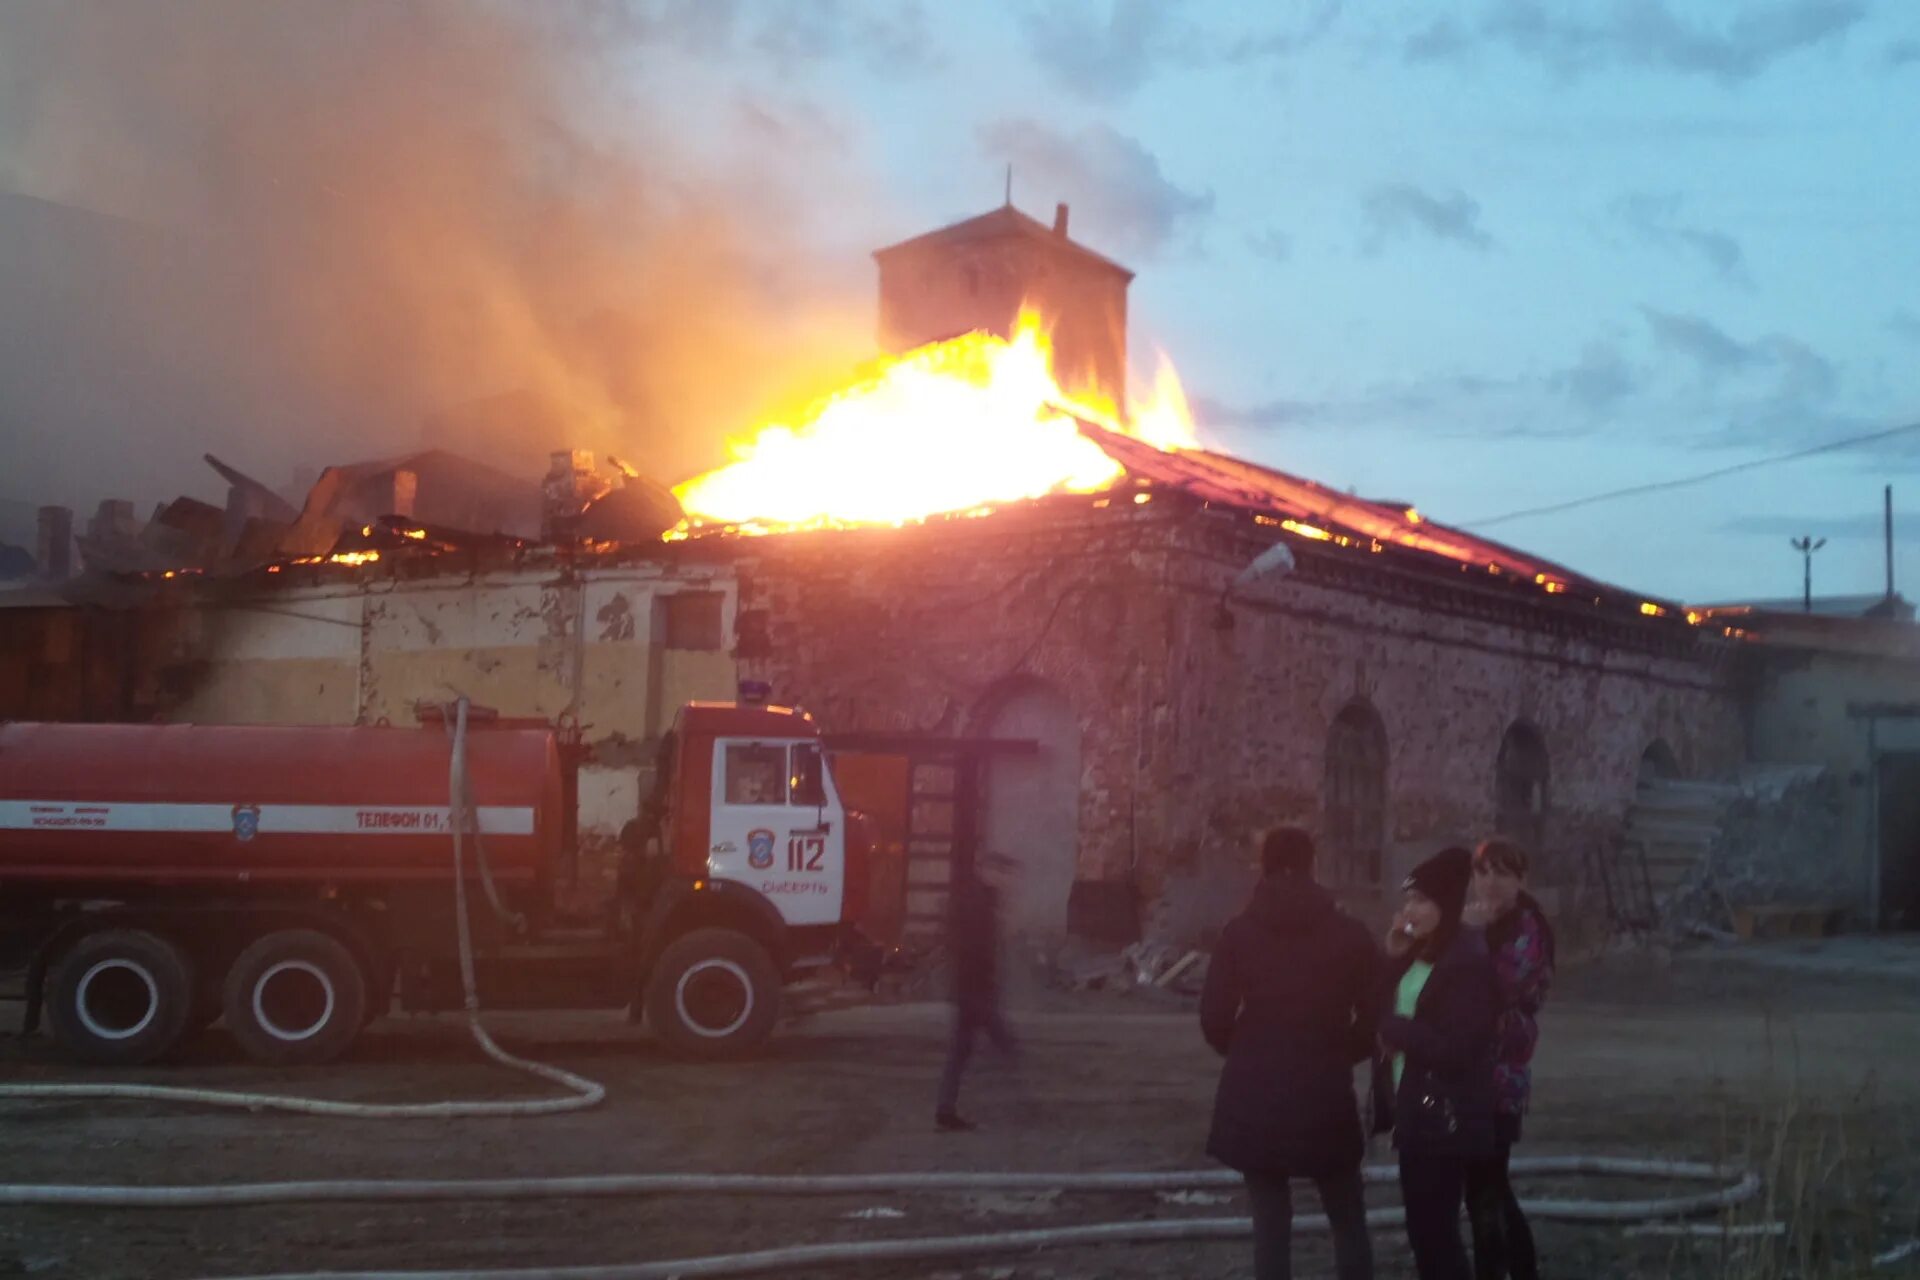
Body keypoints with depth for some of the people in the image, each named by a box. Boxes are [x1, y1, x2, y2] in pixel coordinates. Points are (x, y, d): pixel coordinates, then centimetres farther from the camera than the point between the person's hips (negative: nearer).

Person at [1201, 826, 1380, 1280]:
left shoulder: (1241, 931, -3)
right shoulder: (1349, 933, -2)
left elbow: (1214, 1018, -7)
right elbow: (1374, 1018, -2)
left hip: (1253, 1098, 0)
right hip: (1325, 1096, 0)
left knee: (1271, 1222, 8)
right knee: (1348, 1221, 12)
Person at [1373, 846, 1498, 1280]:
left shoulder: (1469, 960, -16)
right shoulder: (1417, 954, 12)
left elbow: (1453, 1048, -21)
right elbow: (1386, 1010, 10)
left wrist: (1392, 1029, -10)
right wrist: (1392, 960, -2)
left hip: (1445, 1118, -9)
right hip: (1416, 1112, 9)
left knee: (1435, 1229, -6)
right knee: (1423, 1226, 14)